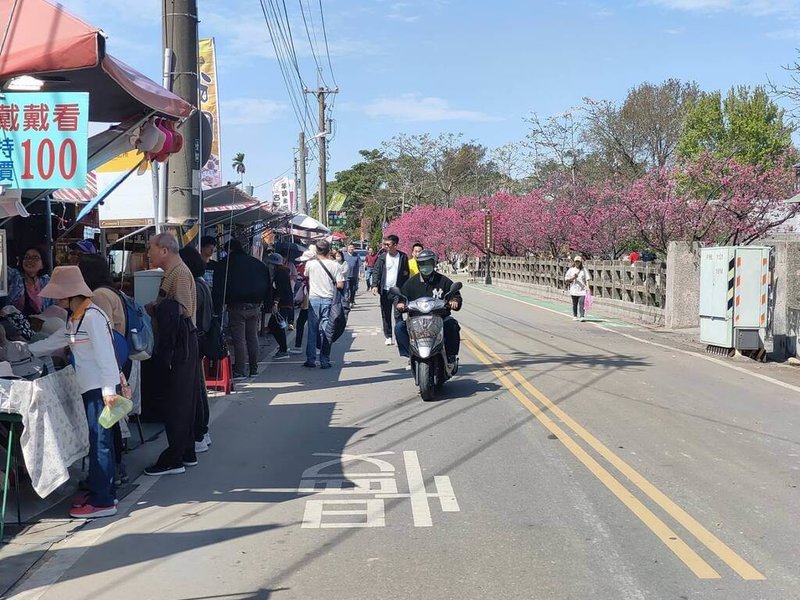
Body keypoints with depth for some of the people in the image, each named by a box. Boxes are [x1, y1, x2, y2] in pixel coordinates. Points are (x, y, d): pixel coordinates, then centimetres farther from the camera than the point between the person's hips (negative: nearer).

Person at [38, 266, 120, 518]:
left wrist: (108, 389, -23)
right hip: (90, 386, 9)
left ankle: (103, 501, -3)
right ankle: (101, 490, 23)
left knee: (100, 441, -6)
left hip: (101, 387, -9)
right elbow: (59, 342, 25)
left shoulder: (92, 316, -16)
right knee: (97, 440, 14)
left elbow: (105, 353, -21)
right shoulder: (74, 318, 14)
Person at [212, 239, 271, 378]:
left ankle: (240, 371, -4)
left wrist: (217, 310, -6)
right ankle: (254, 369, 17)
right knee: (253, 337, 13)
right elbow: (268, 287, 16)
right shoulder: (258, 264, 13)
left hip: (237, 307, -5)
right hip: (255, 307, 5)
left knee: (239, 340, -3)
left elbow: (218, 289, -6)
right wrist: (267, 306, 19)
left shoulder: (224, 264, -1)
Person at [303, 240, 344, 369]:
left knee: (312, 330, 8)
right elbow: (340, 285, -6)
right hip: (329, 299, 0)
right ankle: (324, 361, 5)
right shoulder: (335, 265, -6)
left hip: (314, 299, 0)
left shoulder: (310, 264, -3)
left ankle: (310, 359, 8)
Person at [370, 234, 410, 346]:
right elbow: (376, 272, 1)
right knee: (386, 315, 7)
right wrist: (374, 285, -15)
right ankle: (388, 336, 16)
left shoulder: (403, 257, 1)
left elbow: (406, 273, 7)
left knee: (398, 314, -7)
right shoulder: (382, 257, 2)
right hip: (385, 290, 2)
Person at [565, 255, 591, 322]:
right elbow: (566, 279, 8)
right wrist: (572, 278, -10)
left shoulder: (583, 270, 8)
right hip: (574, 290, 1)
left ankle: (582, 316, -14)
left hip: (582, 290, -1)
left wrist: (587, 287, -10)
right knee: (574, 303, 6)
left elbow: (587, 279, 4)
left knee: (581, 303, -12)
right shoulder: (571, 270, 8)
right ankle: (575, 316, 18)